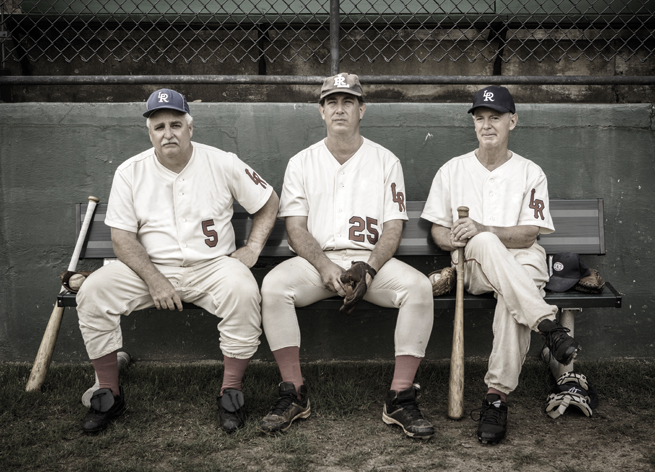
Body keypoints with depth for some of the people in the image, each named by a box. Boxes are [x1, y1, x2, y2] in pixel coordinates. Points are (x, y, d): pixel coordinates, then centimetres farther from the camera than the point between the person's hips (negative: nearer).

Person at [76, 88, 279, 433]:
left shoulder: (223, 163, 0)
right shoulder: (130, 172, 2)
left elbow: (268, 201, 9)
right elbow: (122, 236, -2)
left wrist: (253, 247, -5)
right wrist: (154, 280, -16)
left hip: (211, 266, -1)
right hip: (148, 268, 2)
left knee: (243, 291, -33)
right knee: (92, 291, -21)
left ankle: (230, 392, -16)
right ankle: (108, 394, -6)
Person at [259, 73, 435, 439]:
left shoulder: (386, 161, 10)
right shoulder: (302, 162, 12)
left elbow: (393, 228, 3)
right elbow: (296, 227, 2)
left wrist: (368, 268, -16)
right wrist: (325, 268, -16)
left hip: (373, 260, 0)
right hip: (316, 260, 0)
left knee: (419, 286, -29)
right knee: (274, 285, -29)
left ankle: (401, 399, -23)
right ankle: (295, 394, -19)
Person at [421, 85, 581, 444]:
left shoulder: (531, 173, 9)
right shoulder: (452, 170, 14)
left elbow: (528, 234, -3)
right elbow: (437, 230, 12)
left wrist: (483, 230, -21)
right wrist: (454, 239, -13)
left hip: (523, 261, 0)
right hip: (472, 267, 1)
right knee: (484, 244, -38)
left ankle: (497, 395, -37)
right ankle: (548, 325, -46)